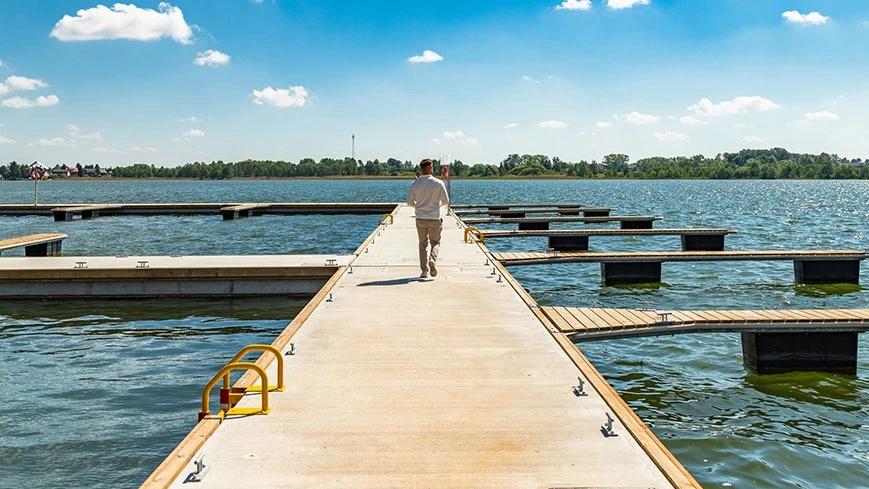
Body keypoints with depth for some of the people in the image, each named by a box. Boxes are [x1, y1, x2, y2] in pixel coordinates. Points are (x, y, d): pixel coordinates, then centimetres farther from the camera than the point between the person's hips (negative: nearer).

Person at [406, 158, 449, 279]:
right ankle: (433, 259, -18)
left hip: (420, 218, 2)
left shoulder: (415, 184, -3)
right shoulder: (438, 183, -7)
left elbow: (409, 202, -2)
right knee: (435, 242, 12)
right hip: (434, 218, -2)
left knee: (423, 244, 12)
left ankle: (424, 270, 6)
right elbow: (446, 201, -3)